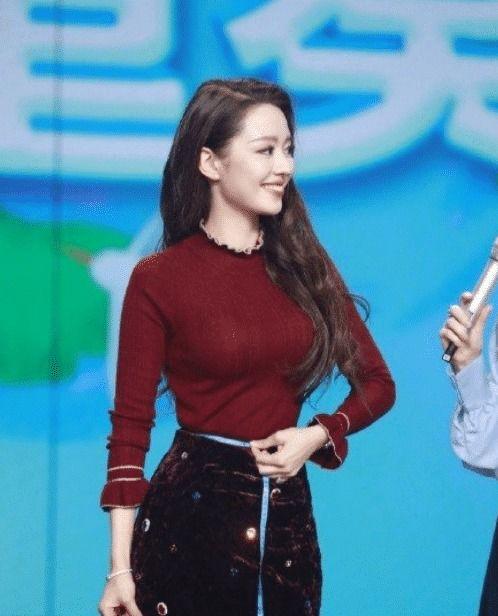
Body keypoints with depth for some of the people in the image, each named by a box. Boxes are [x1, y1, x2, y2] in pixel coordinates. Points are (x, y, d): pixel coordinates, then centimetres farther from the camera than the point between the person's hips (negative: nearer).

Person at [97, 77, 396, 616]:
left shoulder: (305, 268, 7)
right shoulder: (158, 280, -6)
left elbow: (376, 384, 11)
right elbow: (130, 426, -6)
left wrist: (317, 435, -8)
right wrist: (120, 566, -12)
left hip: (287, 510, 4)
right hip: (191, 511, -4)